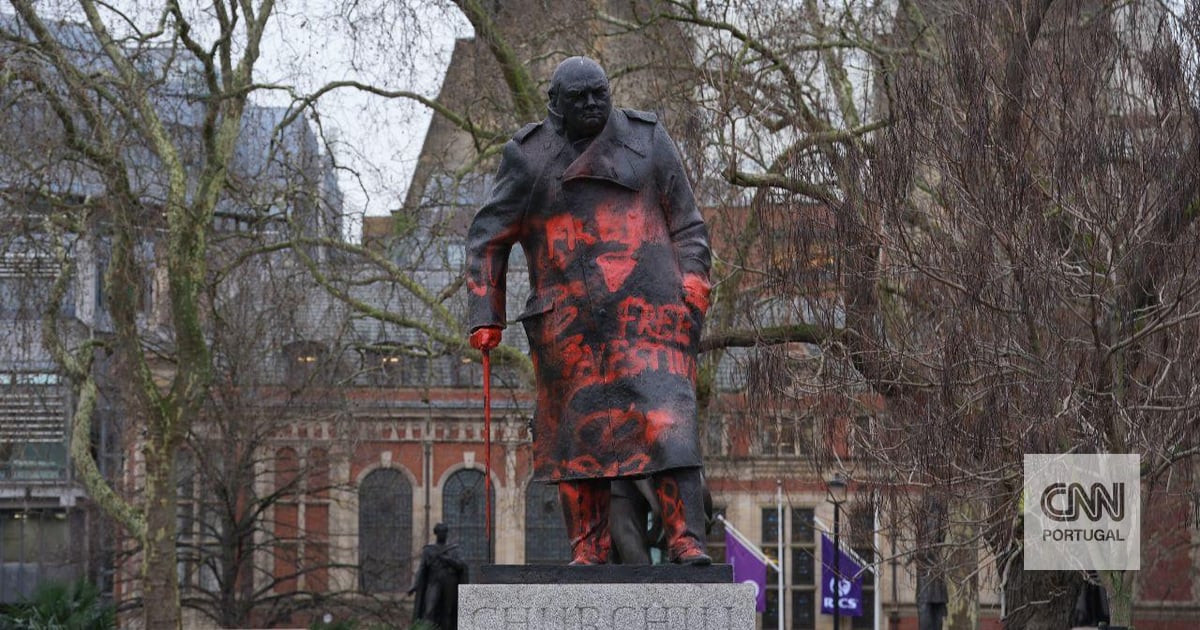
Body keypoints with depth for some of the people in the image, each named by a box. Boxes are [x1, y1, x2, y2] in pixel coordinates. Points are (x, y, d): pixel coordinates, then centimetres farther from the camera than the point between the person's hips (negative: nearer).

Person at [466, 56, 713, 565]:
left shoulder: (646, 140, 9)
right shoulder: (530, 157, 7)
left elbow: (687, 226, 12)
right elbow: (487, 240, 10)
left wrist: (692, 289, -2)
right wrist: (485, 317, 2)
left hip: (645, 307, -1)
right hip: (568, 321, 1)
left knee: (667, 417, -14)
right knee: (578, 429, 3)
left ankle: (686, 539, -18)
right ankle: (588, 550, 10)